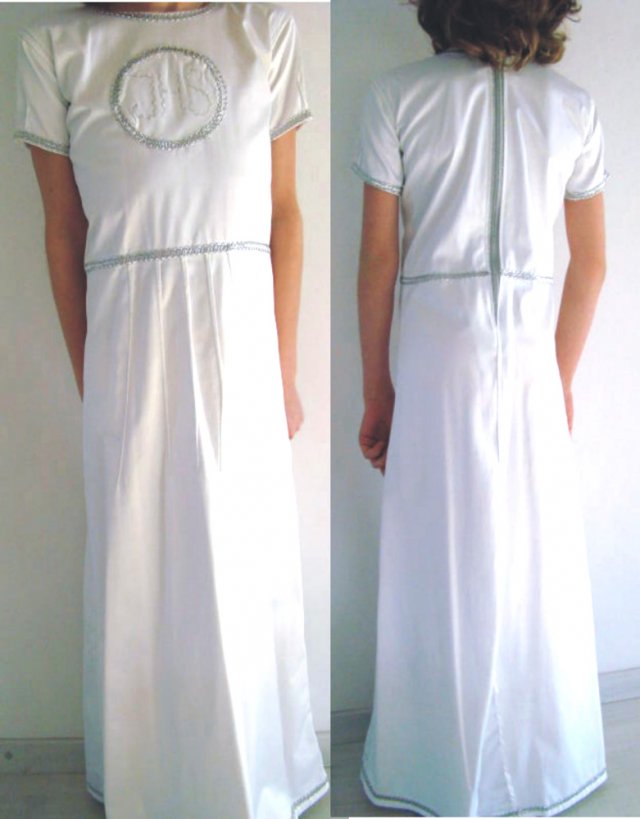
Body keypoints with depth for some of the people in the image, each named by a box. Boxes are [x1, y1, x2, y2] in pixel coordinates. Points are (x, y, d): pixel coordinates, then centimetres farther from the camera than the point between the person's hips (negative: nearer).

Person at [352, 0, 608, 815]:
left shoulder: (398, 95, -3)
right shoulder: (574, 106, 5)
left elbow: (378, 259, -5)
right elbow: (591, 267, 7)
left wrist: (376, 389, 3)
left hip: (437, 362, -2)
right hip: (533, 360, 3)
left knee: (441, 571, 9)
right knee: (538, 571, 13)